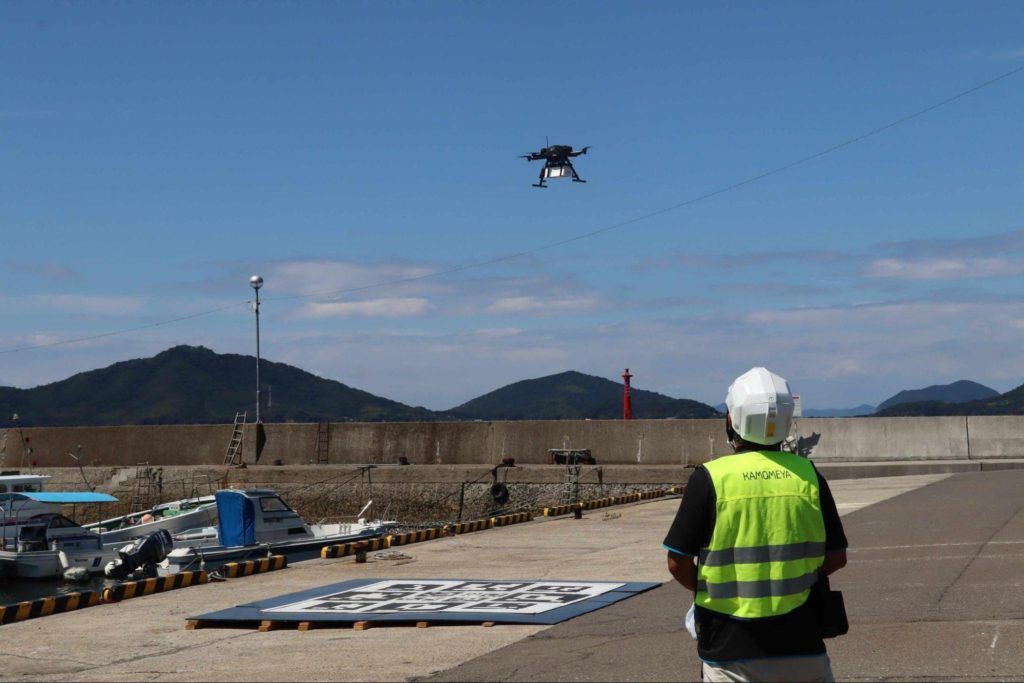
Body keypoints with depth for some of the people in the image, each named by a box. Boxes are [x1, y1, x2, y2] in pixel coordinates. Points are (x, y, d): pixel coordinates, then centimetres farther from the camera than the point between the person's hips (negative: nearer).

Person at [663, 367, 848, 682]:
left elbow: (679, 563, -6)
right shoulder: (807, 474, 1)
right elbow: (836, 558, 7)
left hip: (730, 648, -2)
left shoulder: (710, 478, -9)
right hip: (800, 645, 2)